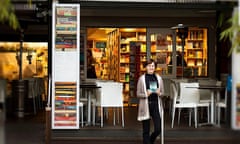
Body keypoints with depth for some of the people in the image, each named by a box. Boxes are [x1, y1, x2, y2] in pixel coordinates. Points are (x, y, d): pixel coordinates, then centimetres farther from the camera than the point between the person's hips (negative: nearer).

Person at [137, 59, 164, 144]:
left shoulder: (158, 78, 5)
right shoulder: (142, 78, -2)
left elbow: (162, 92, 11)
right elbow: (138, 94, 0)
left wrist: (159, 93, -11)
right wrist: (146, 94, -18)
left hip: (156, 105, 2)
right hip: (146, 105, -2)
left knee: (158, 129, -1)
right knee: (146, 130, 4)